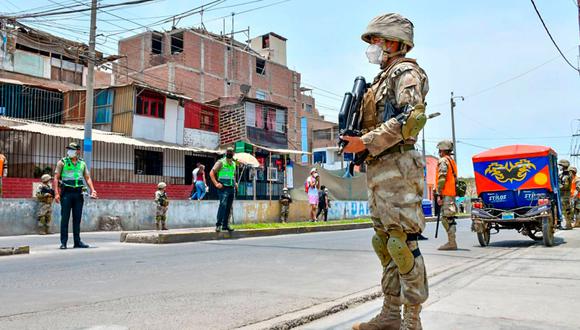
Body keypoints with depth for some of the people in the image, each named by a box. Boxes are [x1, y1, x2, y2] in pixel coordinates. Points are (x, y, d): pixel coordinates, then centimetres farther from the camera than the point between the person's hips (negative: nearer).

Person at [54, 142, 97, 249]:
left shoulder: (82, 163, 12)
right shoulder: (62, 162, 3)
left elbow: (87, 178, 14)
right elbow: (56, 178, -1)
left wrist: (92, 190, 0)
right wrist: (56, 193, -11)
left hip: (78, 193, 3)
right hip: (66, 193, -3)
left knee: (77, 218, 7)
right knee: (65, 218, -3)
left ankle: (77, 241, 13)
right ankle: (63, 242, 2)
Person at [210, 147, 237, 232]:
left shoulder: (233, 164, 17)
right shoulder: (221, 162, -3)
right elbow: (211, 173, -6)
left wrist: (235, 183, 16)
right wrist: (216, 183, -15)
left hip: (231, 188, 7)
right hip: (223, 188, -7)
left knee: (229, 207, 8)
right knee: (223, 205, -18)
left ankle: (225, 225, 16)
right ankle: (218, 224, -15)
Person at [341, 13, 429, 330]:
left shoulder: (405, 71, -2)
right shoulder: (383, 78, 25)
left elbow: (413, 117, -19)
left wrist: (366, 142, -18)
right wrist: (355, 142, 9)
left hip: (397, 168, -10)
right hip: (378, 171, 10)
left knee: (403, 243, -8)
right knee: (385, 243, 10)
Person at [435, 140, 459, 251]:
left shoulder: (443, 161, -8)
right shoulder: (452, 161, 22)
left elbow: (442, 179, -17)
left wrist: (438, 194, -18)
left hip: (446, 194, -10)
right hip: (452, 193, 10)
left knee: (447, 219, -9)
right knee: (449, 219, 12)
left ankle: (451, 243, -8)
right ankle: (451, 242, 15)